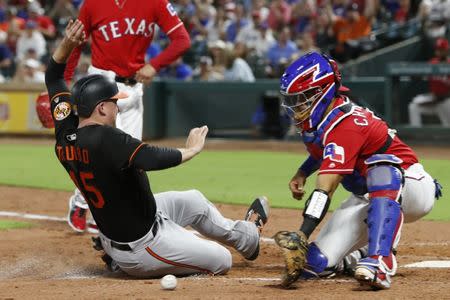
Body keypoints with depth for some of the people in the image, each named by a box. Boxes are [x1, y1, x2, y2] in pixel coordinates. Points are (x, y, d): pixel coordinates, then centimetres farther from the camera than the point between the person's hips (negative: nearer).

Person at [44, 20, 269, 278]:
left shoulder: (65, 135, -6)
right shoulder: (105, 139, -32)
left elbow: (54, 78, 7)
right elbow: (151, 159, -44)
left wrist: (67, 45, -4)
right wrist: (191, 150, -27)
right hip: (141, 246, -10)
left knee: (193, 201, 30)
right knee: (221, 260, 4)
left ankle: (248, 236, 47)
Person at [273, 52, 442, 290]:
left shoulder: (345, 125, -29)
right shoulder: (315, 119, -2)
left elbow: (324, 190, -38)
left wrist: (301, 236, -46)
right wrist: (302, 172, 7)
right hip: (366, 198, 8)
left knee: (381, 167, -45)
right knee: (314, 262, -14)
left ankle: (380, 263, -52)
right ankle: (355, 259, 19)